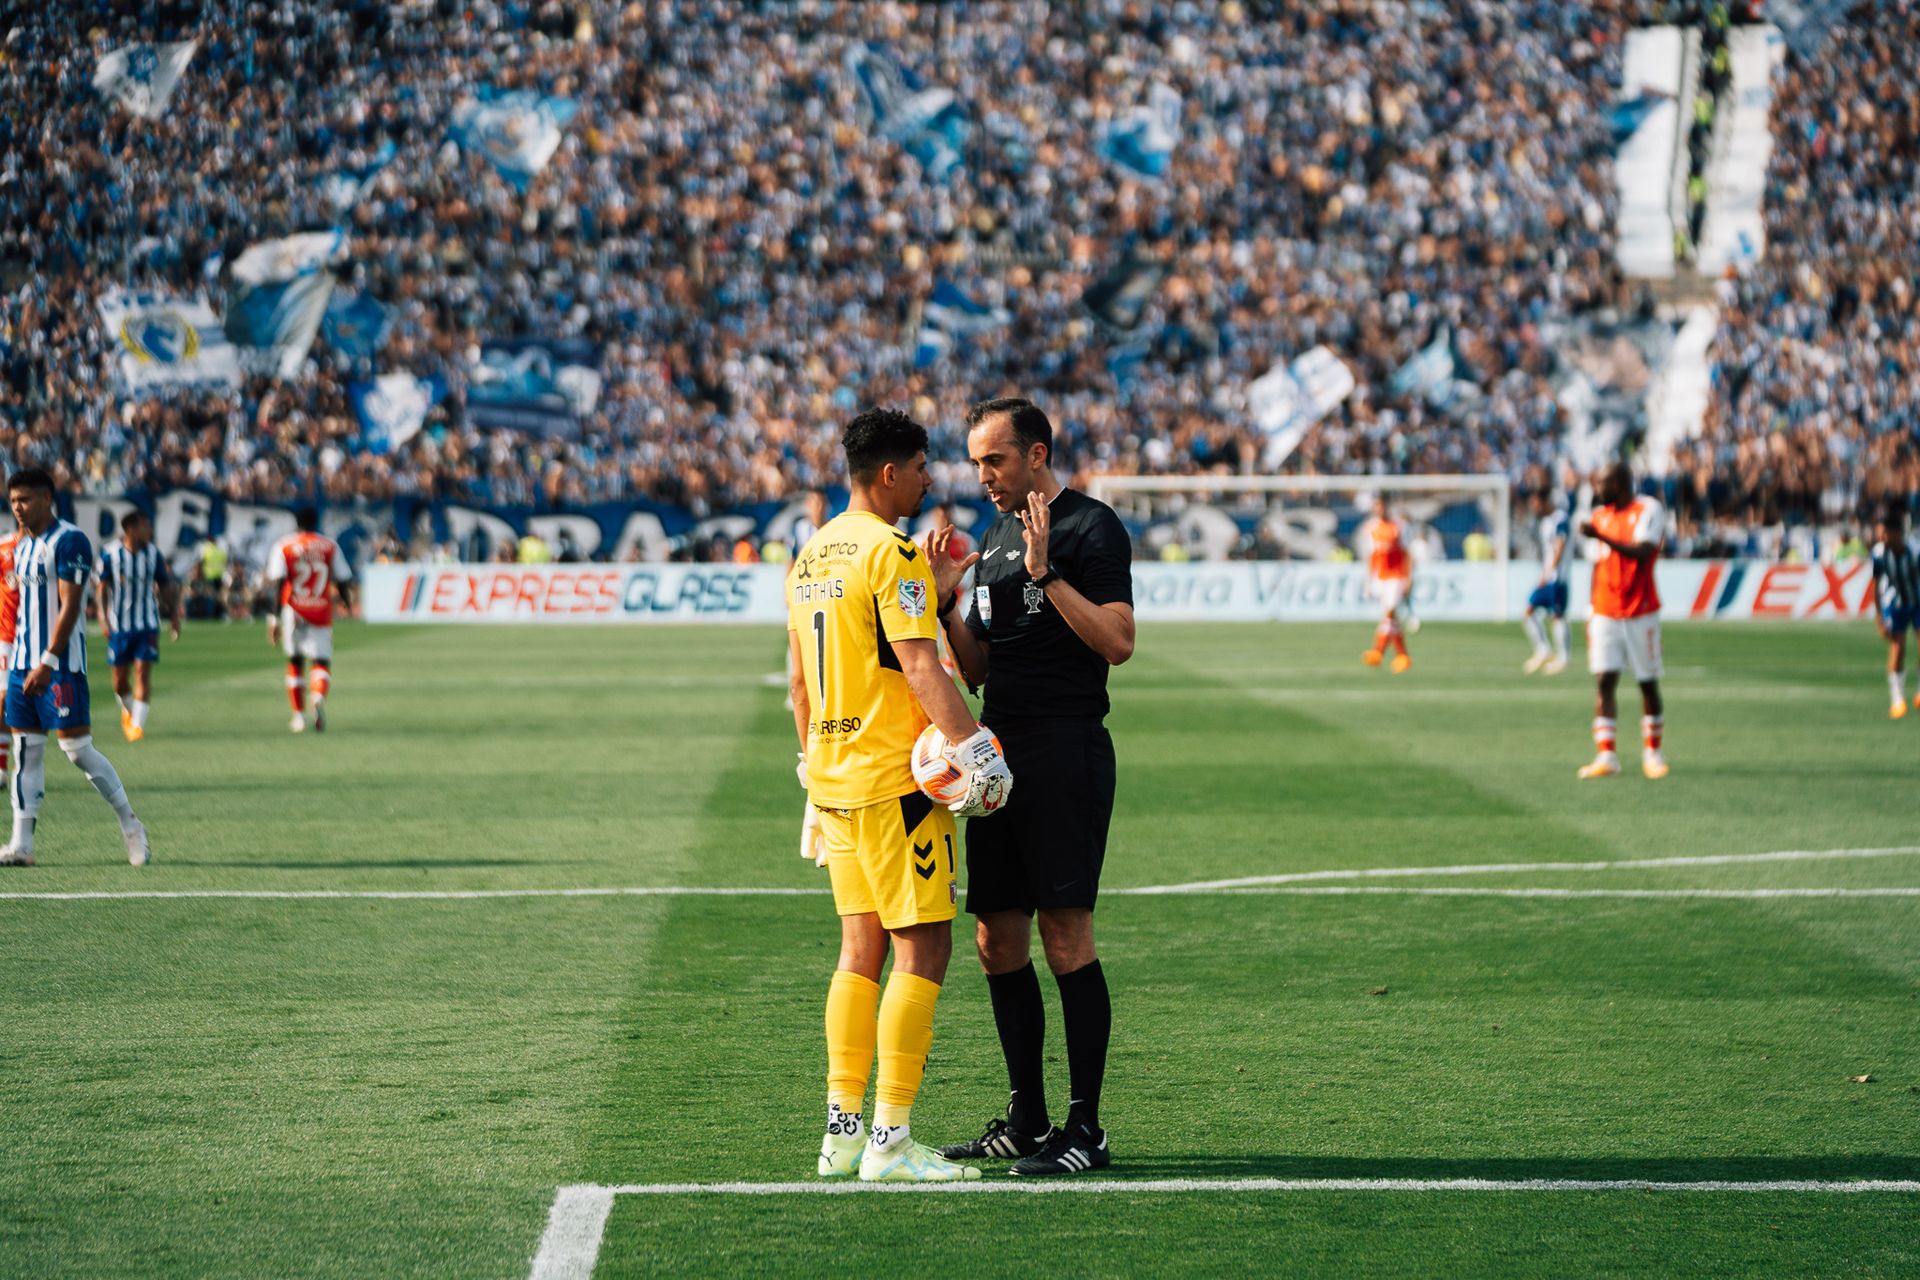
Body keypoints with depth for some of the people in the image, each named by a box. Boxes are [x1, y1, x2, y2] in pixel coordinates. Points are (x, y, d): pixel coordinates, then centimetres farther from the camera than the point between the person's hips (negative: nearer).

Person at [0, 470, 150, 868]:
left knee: (77, 747, -7)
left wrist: (48, 662, -23)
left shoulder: (69, 542, -12)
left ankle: (130, 825, 7)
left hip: (61, 663, -8)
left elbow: (69, 607, -17)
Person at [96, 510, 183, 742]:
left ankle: (138, 724, -8)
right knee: (120, 679, 5)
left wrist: (175, 618, 7)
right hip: (119, 625, -1)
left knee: (143, 672, -11)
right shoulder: (110, 555, -6)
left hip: (147, 625, 1)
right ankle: (128, 711, 33)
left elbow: (165, 588, 10)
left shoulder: (153, 555, 0)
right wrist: (104, 619, -8)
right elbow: (103, 590, 0)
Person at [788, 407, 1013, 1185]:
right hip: (893, 778, -9)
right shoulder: (890, 552, -13)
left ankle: (843, 1132, 14)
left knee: (861, 947, 14)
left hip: (832, 773, 9)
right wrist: (971, 742, -18)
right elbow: (917, 665, -20)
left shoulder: (810, 554, 14)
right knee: (924, 948, -6)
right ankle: (890, 1142, -9)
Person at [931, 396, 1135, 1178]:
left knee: (1065, 937, -9)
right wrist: (947, 601, 4)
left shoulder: (1090, 528, -6)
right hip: (1002, 752, 8)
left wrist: (1046, 571, -21)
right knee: (998, 942, 8)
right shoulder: (995, 537, 18)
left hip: (1065, 753, -8)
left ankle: (1085, 1129, -6)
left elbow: (1117, 642, -17)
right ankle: (1026, 1120, 17)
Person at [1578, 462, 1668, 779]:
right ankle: (1606, 756, -10)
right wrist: (1592, 608, 15)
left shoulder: (1648, 510, -8)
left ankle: (1652, 753, 16)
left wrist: (1602, 537, -31)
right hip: (1605, 612, 5)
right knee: (1605, 680, -6)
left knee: (1648, 683, 3)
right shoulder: (1600, 515, 12)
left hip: (1641, 613, -5)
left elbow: (1642, 552, -23)